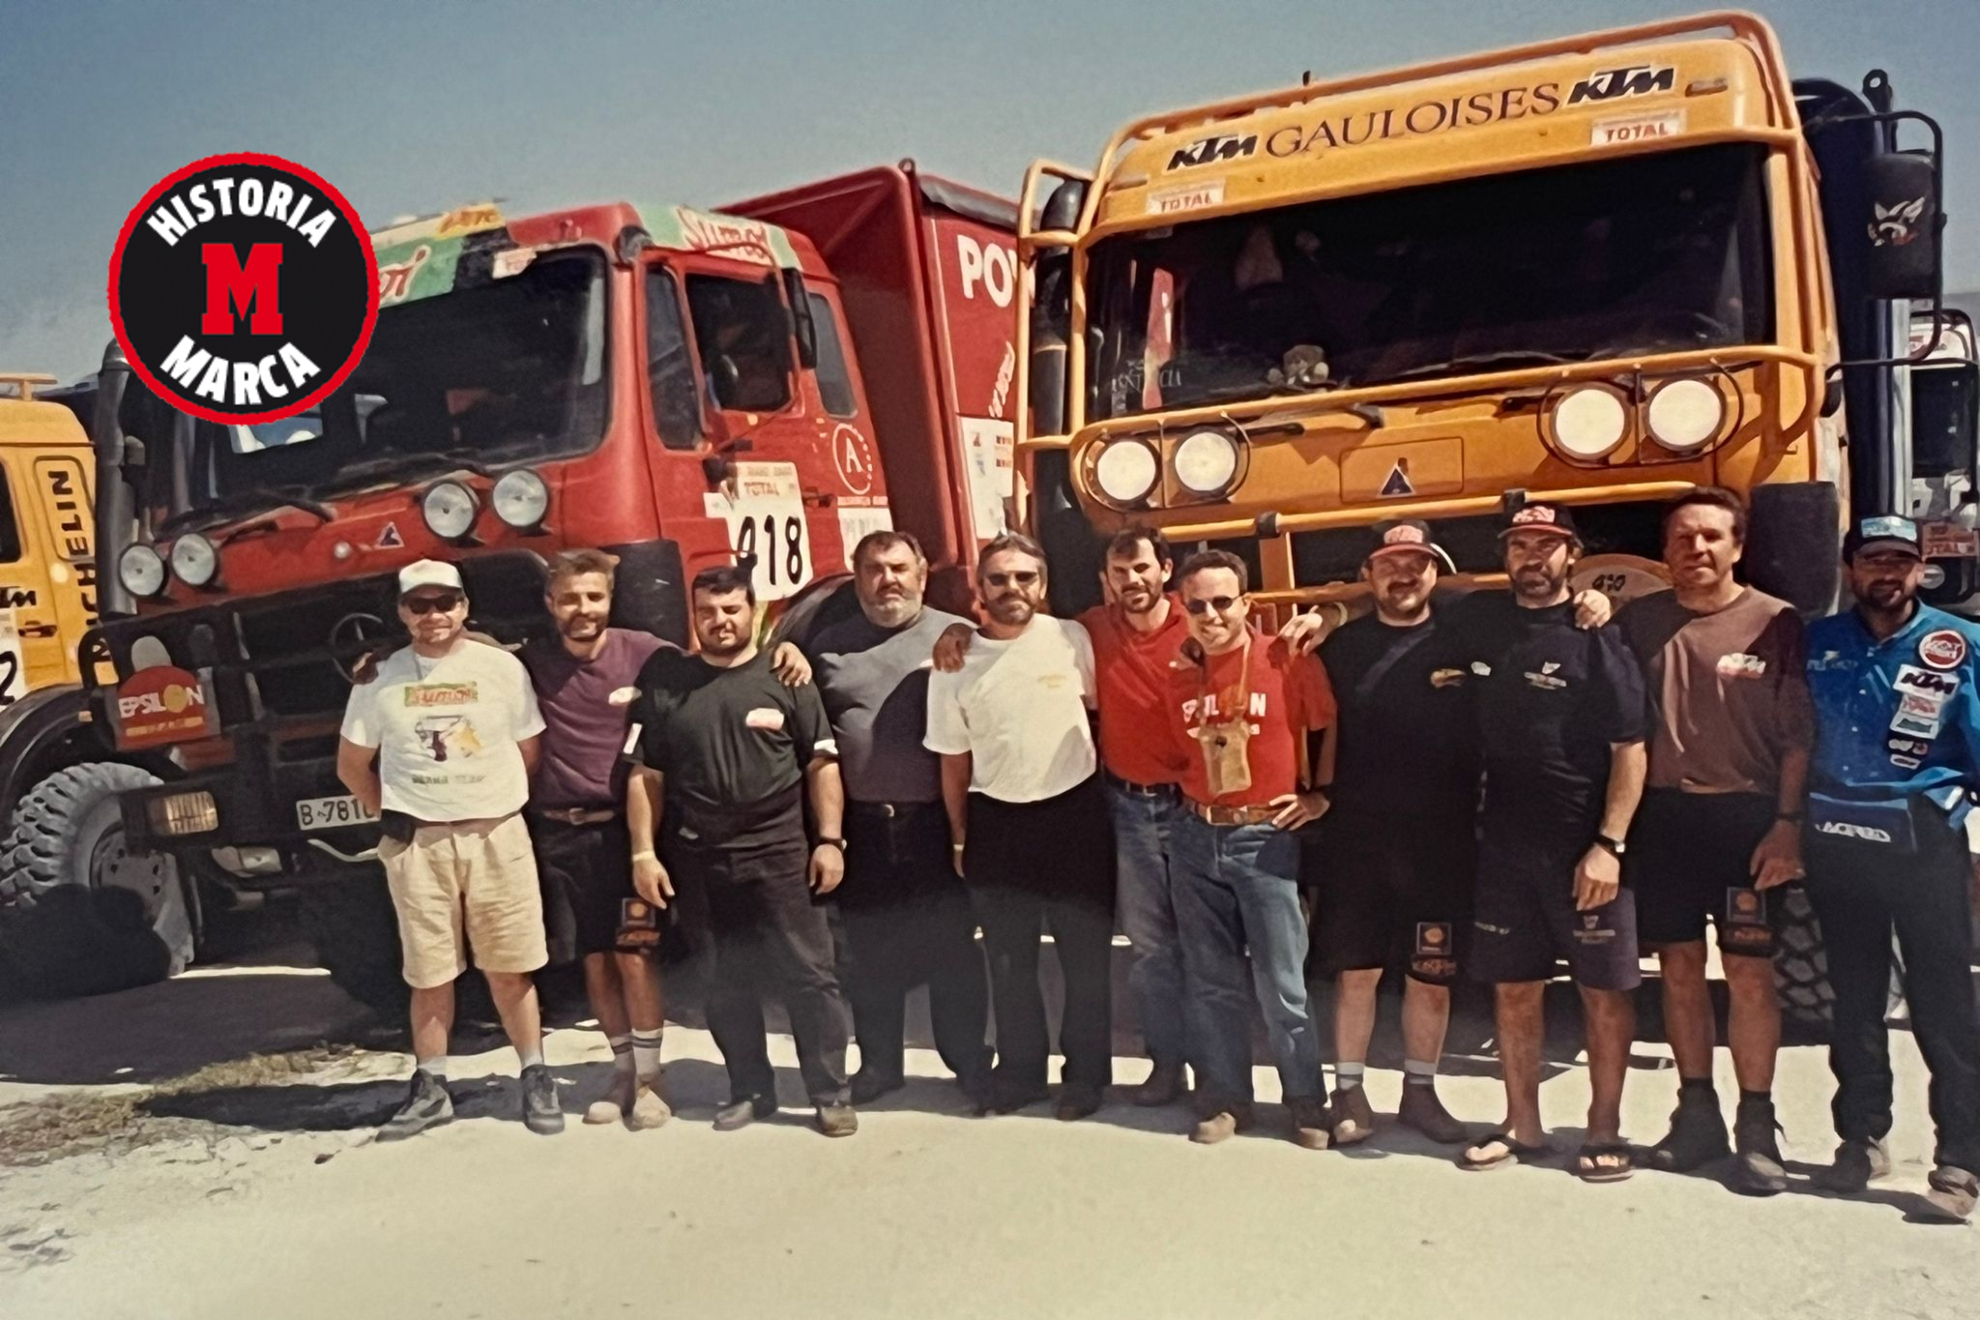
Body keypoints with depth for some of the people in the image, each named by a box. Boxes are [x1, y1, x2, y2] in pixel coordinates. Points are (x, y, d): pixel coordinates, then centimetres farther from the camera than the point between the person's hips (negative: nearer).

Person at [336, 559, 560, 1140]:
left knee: (510, 969, 5)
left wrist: (496, 804, 4)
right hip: (418, 845, 1)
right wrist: (395, 814, 7)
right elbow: (352, 765, 13)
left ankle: (536, 1078, 16)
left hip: (497, 836, -1)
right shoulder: (380, 678, 3)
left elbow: (530, 752, 8)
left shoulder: (503, 668, 1)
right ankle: (430, 1088, 20)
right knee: (429, 975, 8)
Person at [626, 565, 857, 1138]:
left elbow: (822, 764, 2)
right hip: (701, 860, 2)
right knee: (728, 983, 11)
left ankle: (831, 1093, 9)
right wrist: (644, 852, 1)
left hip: (781, 854, -2)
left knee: (809, 974, -1)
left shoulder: (785, 678, 2)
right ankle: (750, 1090, 25)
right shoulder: (665, 683, 6)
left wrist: (830, 840, -4)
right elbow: (646, 776, 7)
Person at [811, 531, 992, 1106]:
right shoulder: (830, 644, 9)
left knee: (953, 948, 7)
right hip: (861, 825, 2)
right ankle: (878, 1063, 27)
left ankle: (969, 1060, 23)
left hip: (936, 822, -2)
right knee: (867, 952, 11)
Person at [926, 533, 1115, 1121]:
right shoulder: (955, 663, -2)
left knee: (1086, 957, 8)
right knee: (1009, 963, 13)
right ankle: (1019, 1072, 29)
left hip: (1075, 814, -1)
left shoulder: (1072, 640, -6)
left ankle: (1086, 1075, 25)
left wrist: (1108, 798, 7)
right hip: (996, 822, 1)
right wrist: (960, 839, 9)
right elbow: (954, 760, 6)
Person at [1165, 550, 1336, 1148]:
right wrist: (1193, 794, 6)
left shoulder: (1288, 660, -8)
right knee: (1210, 980, 11)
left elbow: (1333, 732, 1)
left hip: (1266, 837, -4)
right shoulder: (1177, 674, 4)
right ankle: (1224, 1098, 24)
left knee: (1282, 984, 2)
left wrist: (1321, 795, -1)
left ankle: (1306, 1101, 19)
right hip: (1197, 838, 4)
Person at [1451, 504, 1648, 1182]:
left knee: (1604, 989, 4)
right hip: (1504, 842, 4)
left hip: (1585, 845, -4)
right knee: (1512, 986, 11)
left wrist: (1609, 845, -16)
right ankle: (1522, 1124, 25)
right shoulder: (1476, 618, 5)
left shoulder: (1596, 637, -8)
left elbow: (1631, 750, -10)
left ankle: (1604, 1130, 19)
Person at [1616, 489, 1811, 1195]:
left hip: (1745, 818, -2)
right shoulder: (1637, 620, 5)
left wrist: (1787, 824, -9)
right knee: (1679, 966, 10)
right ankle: (1696, 1111, 23)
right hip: (1663, 814, 3)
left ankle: (1756, 1125, 13)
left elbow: (1798, 736, -3)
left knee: (1749, 975, 0)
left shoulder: (1776, 623, -2)